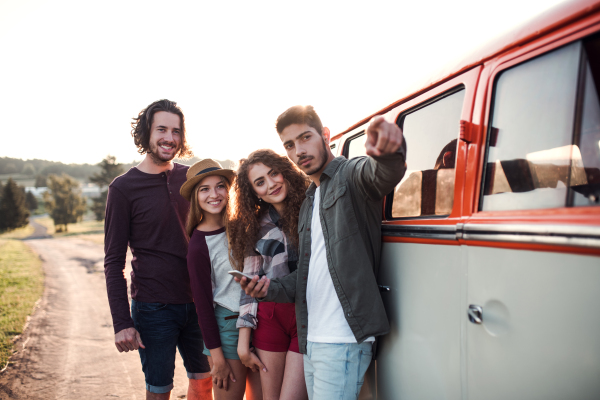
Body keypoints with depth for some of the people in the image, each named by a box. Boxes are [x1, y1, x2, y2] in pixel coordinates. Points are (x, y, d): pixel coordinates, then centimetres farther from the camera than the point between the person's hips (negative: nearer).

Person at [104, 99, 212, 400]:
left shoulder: (190, 177, 5)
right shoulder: (123, 188, -7)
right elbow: (114, 262, -6)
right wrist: (122, 323, -12)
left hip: (197, 303, 4)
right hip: (153, 308, -4)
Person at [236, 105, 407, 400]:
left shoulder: (351, 174, -5)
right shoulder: (308, 203, 20)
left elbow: (382, 174, -30)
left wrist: (389, 152, -53)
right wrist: (270, 289, 5)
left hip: (342, 340, -8)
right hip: (311, 341, 8)